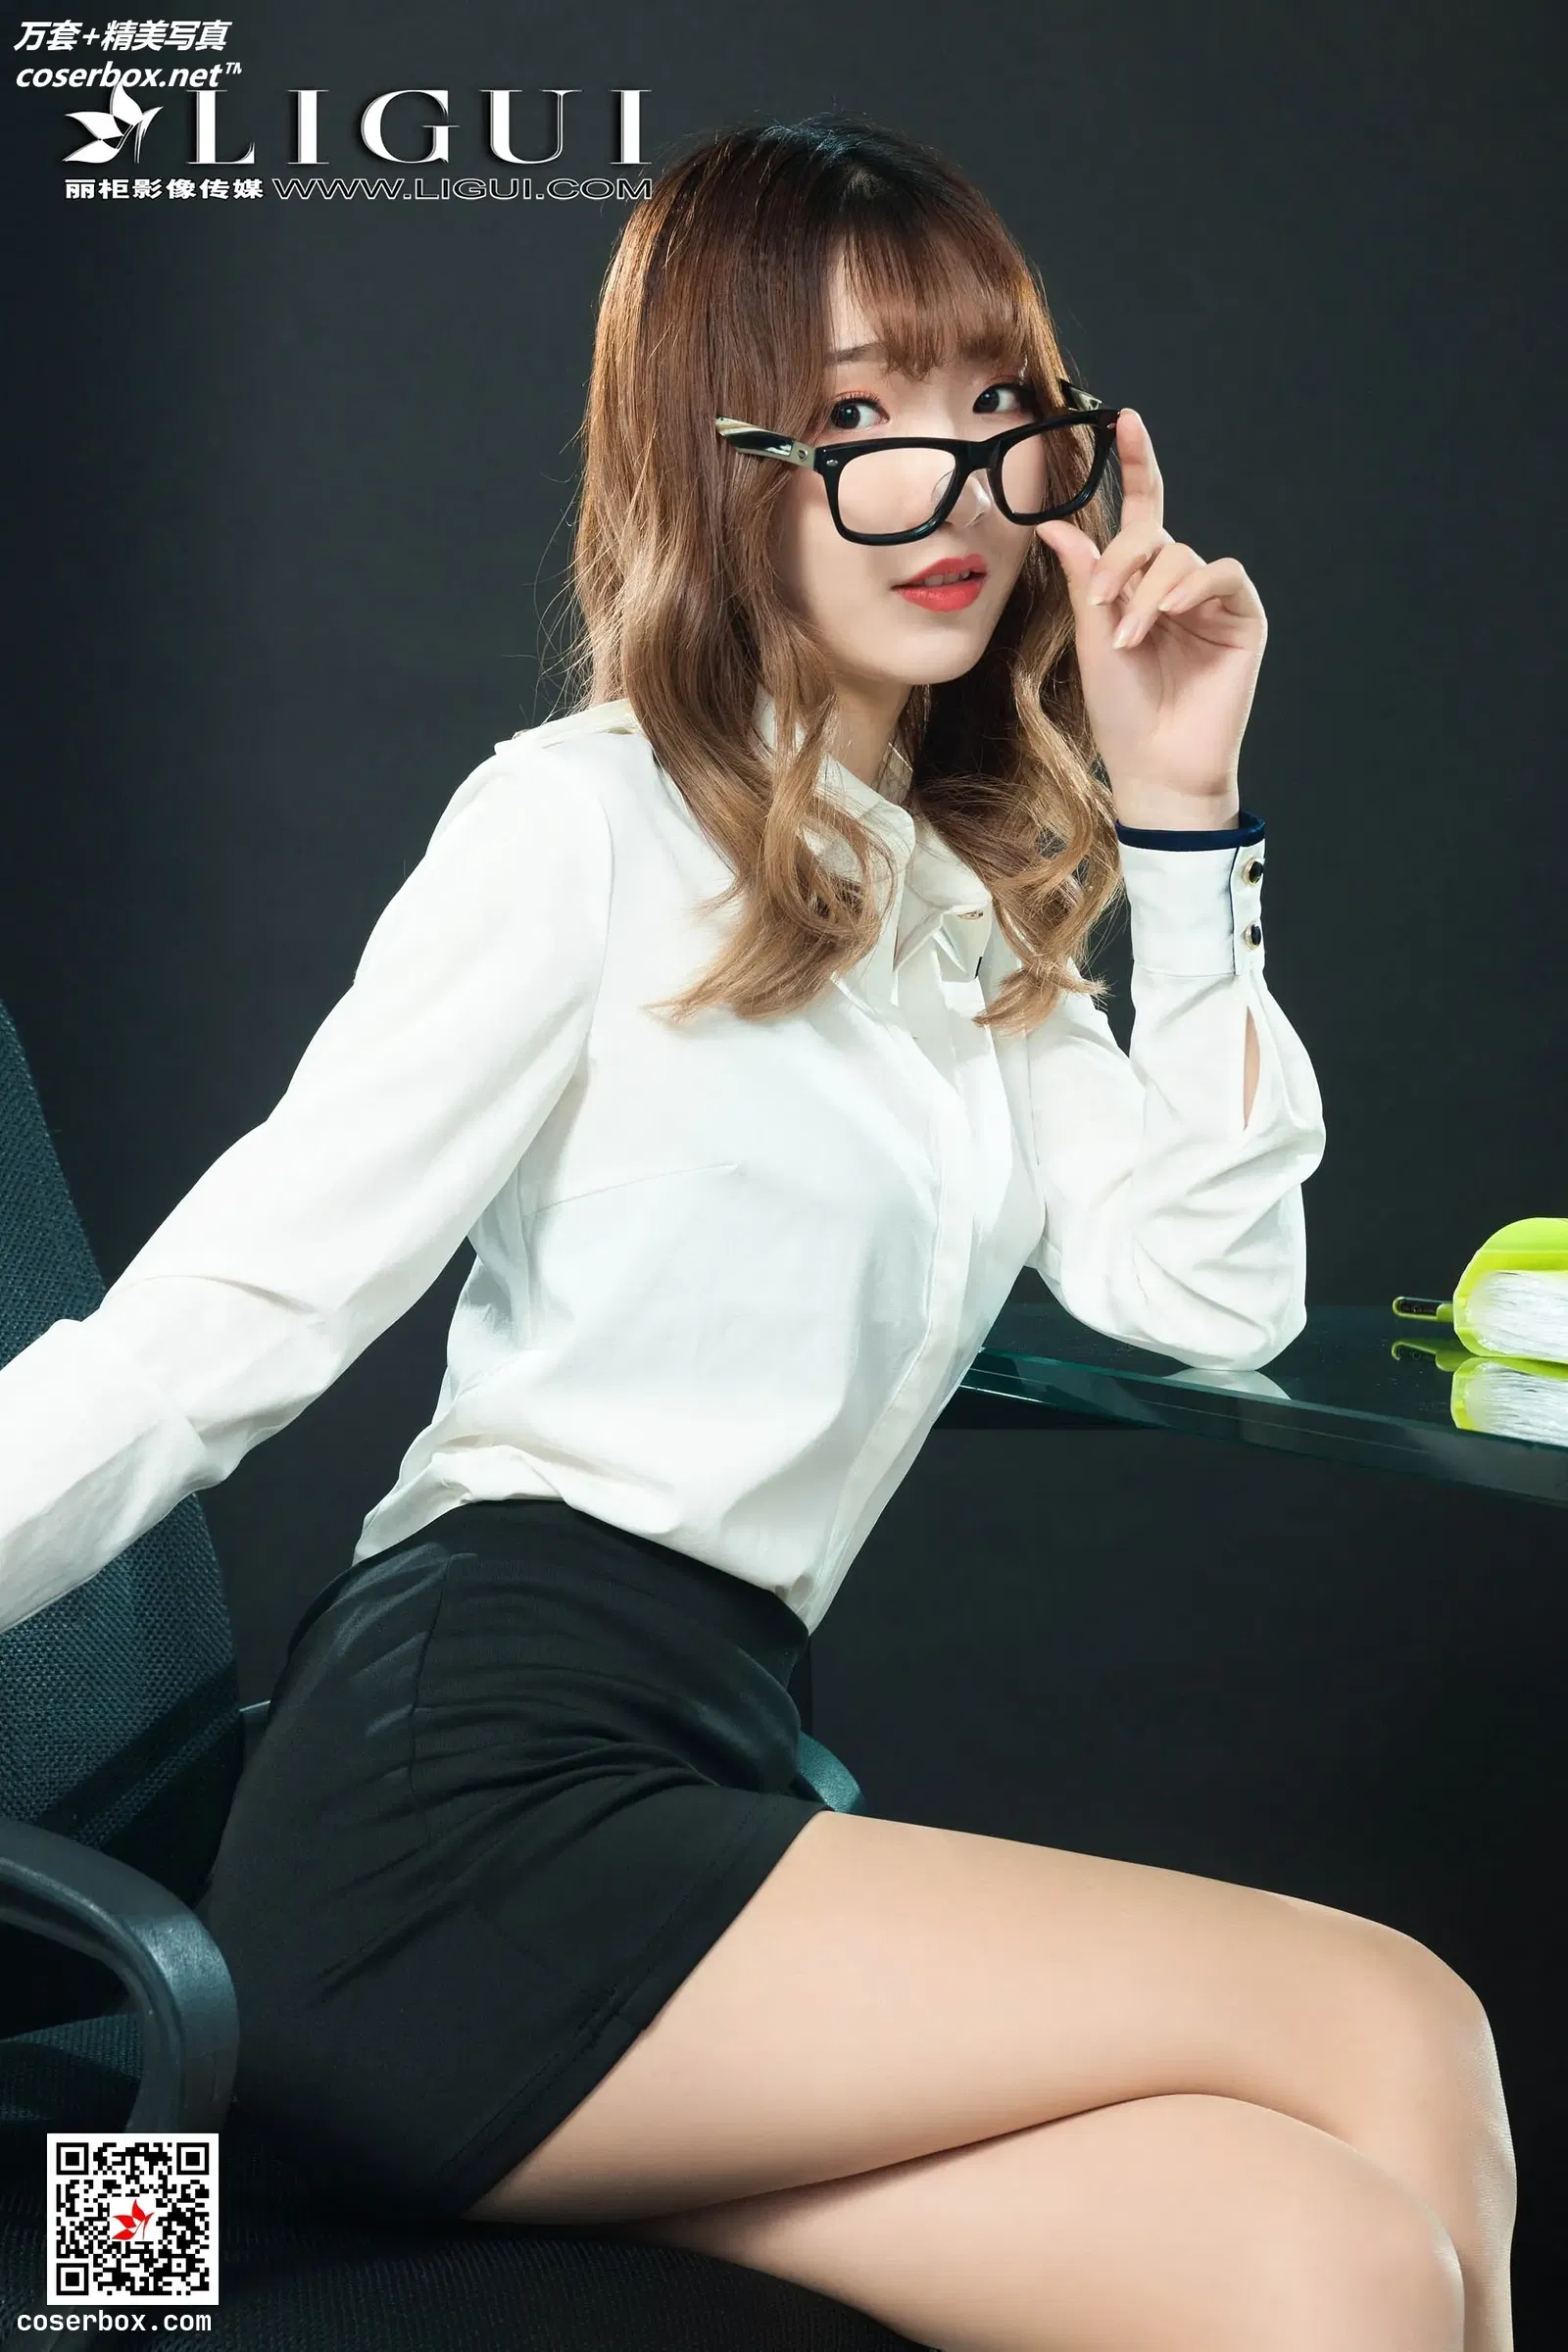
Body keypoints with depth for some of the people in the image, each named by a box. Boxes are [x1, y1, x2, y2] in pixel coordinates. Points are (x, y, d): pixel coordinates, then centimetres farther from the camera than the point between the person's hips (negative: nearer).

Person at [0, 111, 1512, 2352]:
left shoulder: (973, 903, 20)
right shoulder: (589, 824, -4)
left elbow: (1208, 1299, 10)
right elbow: (238, 1307, -8)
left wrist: (1181, 820, 6)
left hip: (707, 1780, 7)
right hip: (464, 1798, -6)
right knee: (1399, 2034, -16)